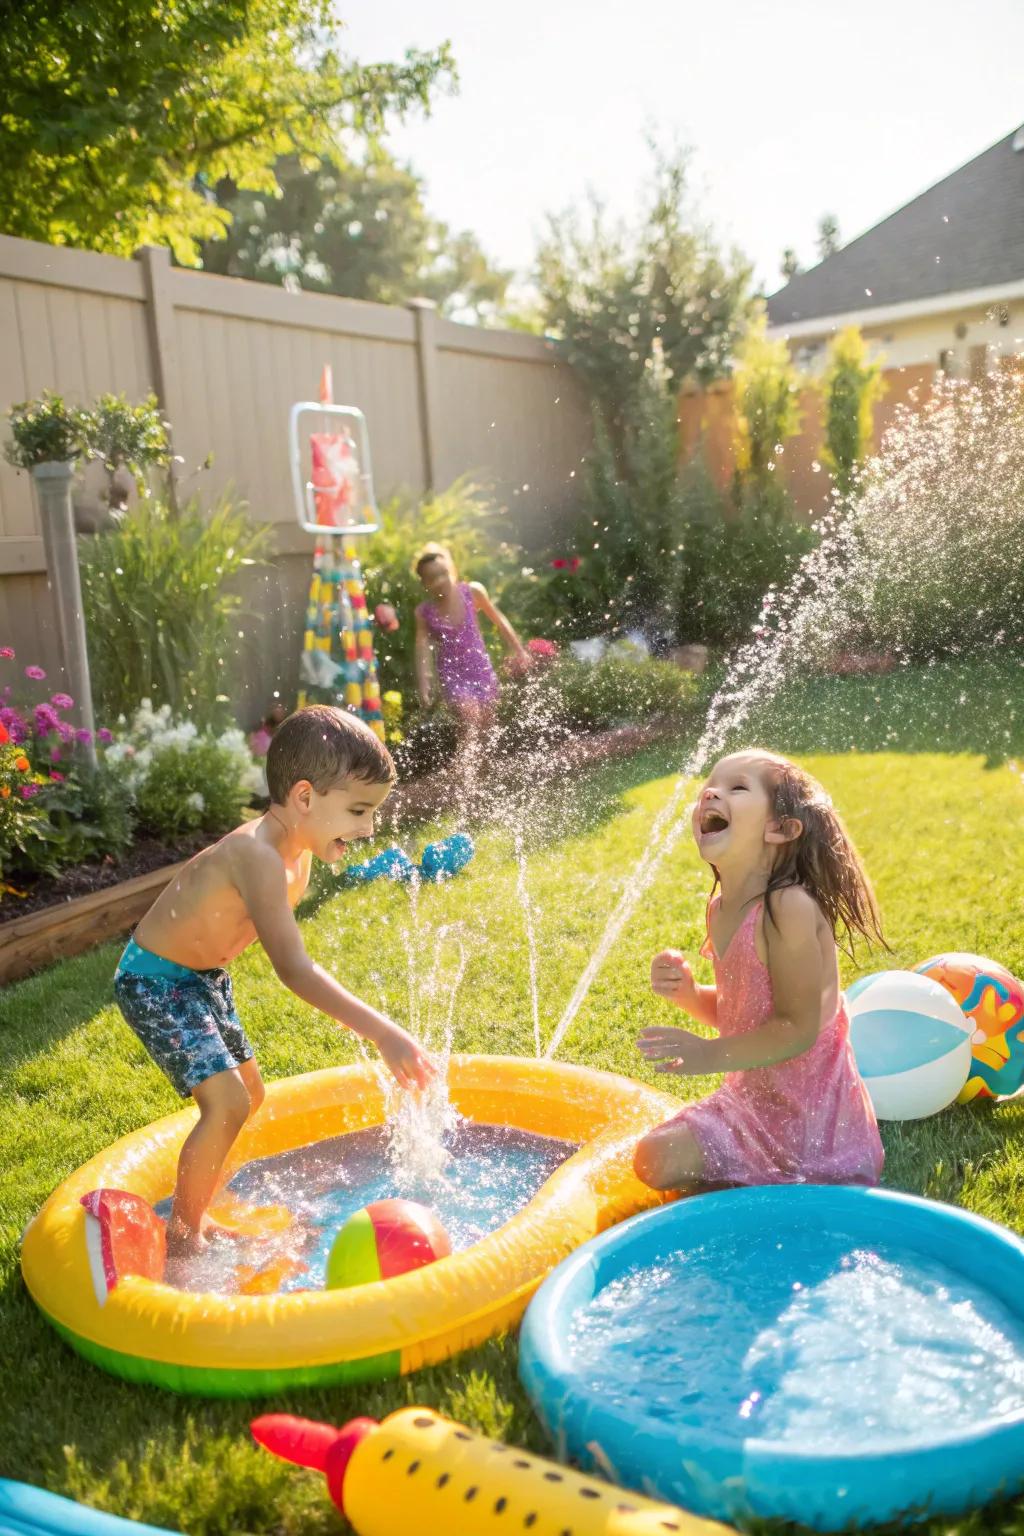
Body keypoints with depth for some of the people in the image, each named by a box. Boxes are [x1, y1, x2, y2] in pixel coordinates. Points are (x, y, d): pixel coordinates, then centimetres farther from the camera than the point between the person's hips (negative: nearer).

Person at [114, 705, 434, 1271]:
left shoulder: (298, 852, -4)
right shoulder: (257, 856, -35)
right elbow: (294, 969, -44)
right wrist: (383, 1033, -48)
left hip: (203, 977, 10)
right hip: (154, 982, -10)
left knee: (249, 1093, 16)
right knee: (227, 1102, -18)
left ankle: (193, 1215, 32)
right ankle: (182, 1237, 3)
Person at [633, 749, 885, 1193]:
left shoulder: (790, 907, -26)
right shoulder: (720, 908, 1)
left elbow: (799, 1028, -24)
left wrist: (711, 1055, -26)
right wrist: (688, 994, -6)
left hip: (807, 1109, -8)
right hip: (753, 1096, 8)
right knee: (655, 1159, 9)